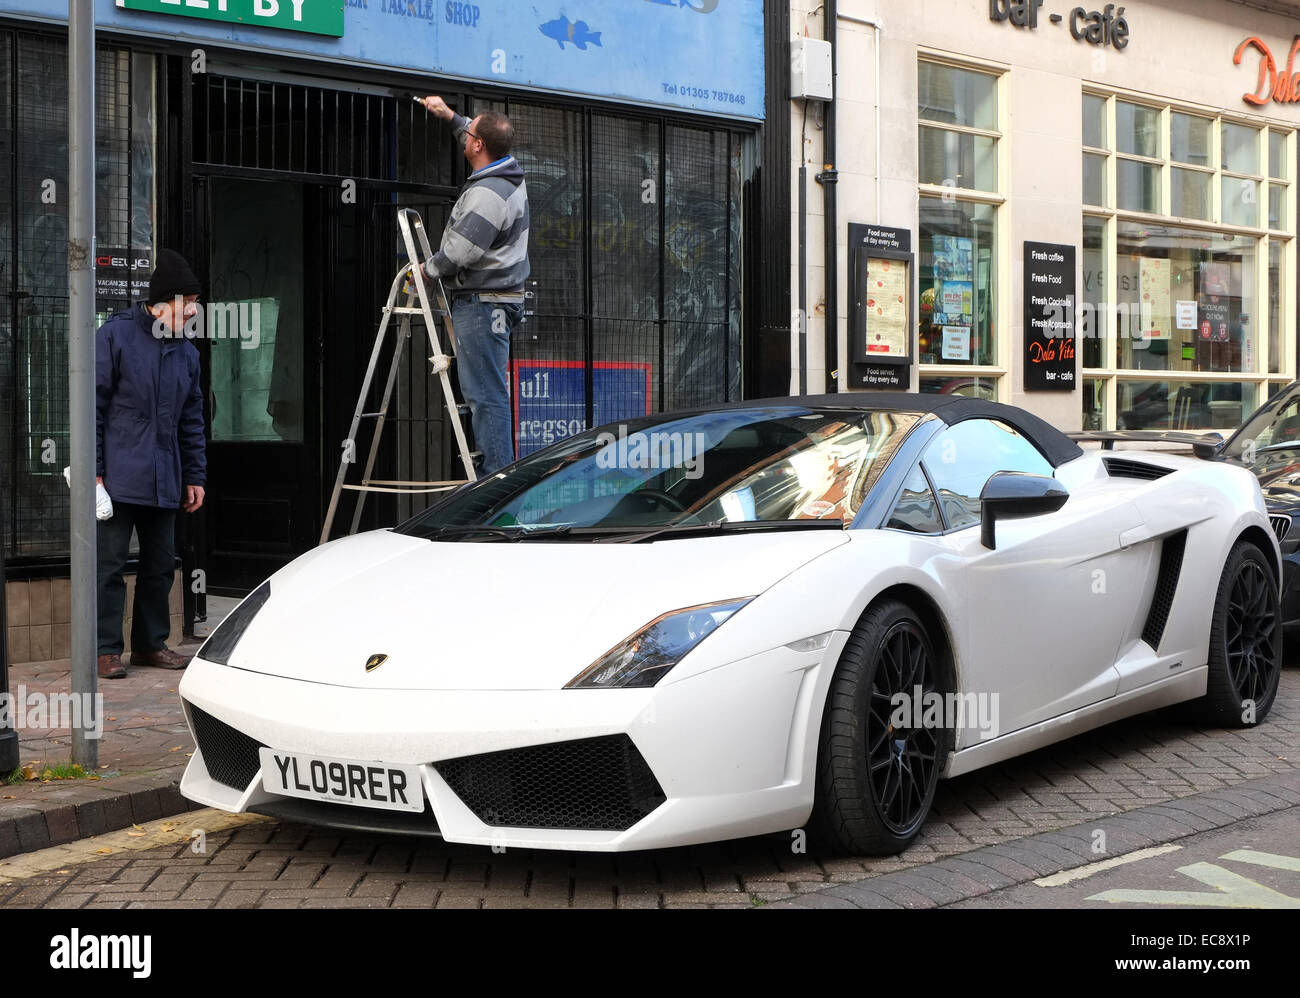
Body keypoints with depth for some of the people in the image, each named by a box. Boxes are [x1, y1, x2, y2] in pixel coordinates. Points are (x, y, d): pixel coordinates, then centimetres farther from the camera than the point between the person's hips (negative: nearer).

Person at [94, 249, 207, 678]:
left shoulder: (186, 352, 14)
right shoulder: (116, 335, -5)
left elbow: (192, 420, 19)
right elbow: (93, 405, -7)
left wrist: (194, 476, 15)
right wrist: (93, 469, -11)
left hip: (164, 481, 6)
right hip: (119, 477, -6)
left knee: (160, 564, 10)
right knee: (109, 564, -2)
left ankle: (151, 643, 22)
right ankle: (106, 650, 4)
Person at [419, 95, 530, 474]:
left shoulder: (486, 194, -21)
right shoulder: (511, 175, 10)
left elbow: (459, 252, -21)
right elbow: (488, 142, 34)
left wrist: (428, 268, -2)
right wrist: (450, 116, 39)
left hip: (482, 303, -11)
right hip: (503, 300, 11)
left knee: (485, 394, -10)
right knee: (488, 390, 14)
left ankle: (498, 475, -10)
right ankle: (501, 473, 16)